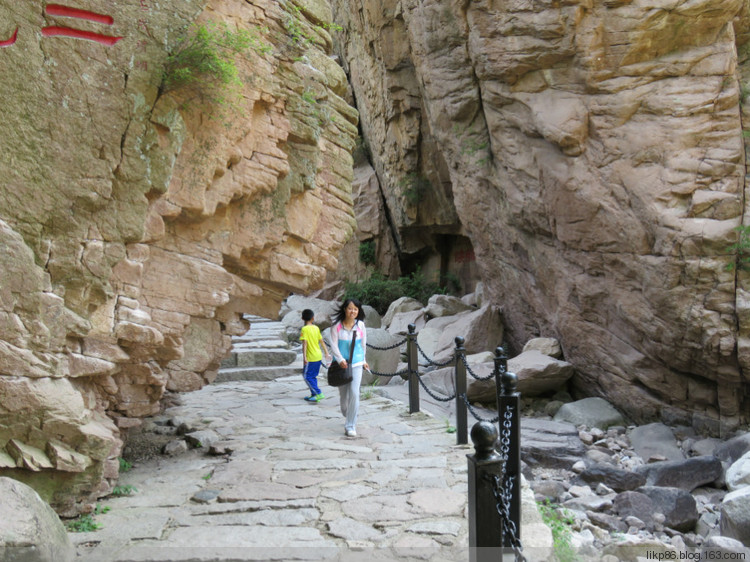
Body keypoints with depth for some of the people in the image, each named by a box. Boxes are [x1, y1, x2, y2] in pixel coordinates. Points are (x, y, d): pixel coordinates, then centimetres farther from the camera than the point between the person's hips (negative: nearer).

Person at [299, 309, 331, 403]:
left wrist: (304, 357, -21)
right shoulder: (316, 328, 7)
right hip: (318, 356, 7)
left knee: (307, 376, 0)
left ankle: (318, 394, -7)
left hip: (311, 357, -7)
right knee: (313, 376, 16)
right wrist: (327, 353, 19)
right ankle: (314, 395, 19)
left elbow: (305, 343, -19)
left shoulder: (304, 329, -12)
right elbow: (322, 341, 12)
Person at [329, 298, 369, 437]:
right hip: (341, 364, 0)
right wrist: (341, 360, -22)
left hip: (356, 364, 0)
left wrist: (363, 361, 20)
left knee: (354, 393, -13)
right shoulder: (336, 326, -5)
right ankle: (348, 417, 39)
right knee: (343, 395, 10)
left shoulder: (360, 325, 0)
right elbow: (334, 345, -9)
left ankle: (350, 426, -5)